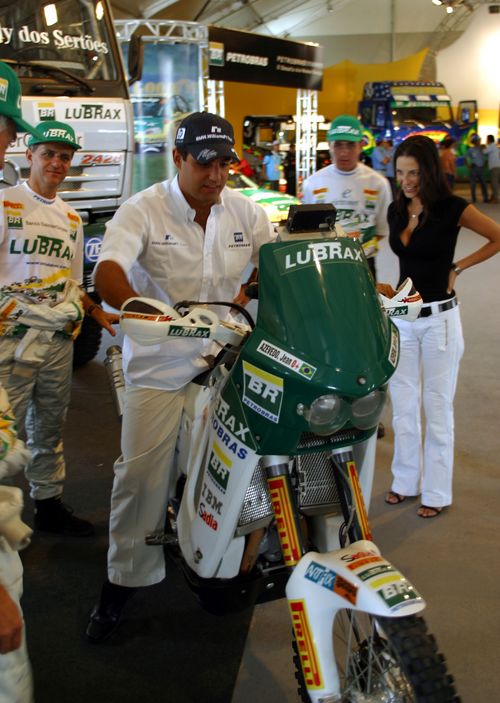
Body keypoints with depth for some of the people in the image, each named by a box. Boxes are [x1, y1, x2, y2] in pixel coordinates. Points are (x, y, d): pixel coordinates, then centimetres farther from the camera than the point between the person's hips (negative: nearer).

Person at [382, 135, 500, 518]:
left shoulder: (451, 208, -10)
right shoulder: (397, 210, 6)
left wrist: (458, 267, -6)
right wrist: (387, 291, 11)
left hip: (439, 318, -5)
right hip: (402, 317, 5)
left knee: (437, 406, 4)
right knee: (403, 406, 12)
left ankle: (437, 491, 16)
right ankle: (406, 481, 27)